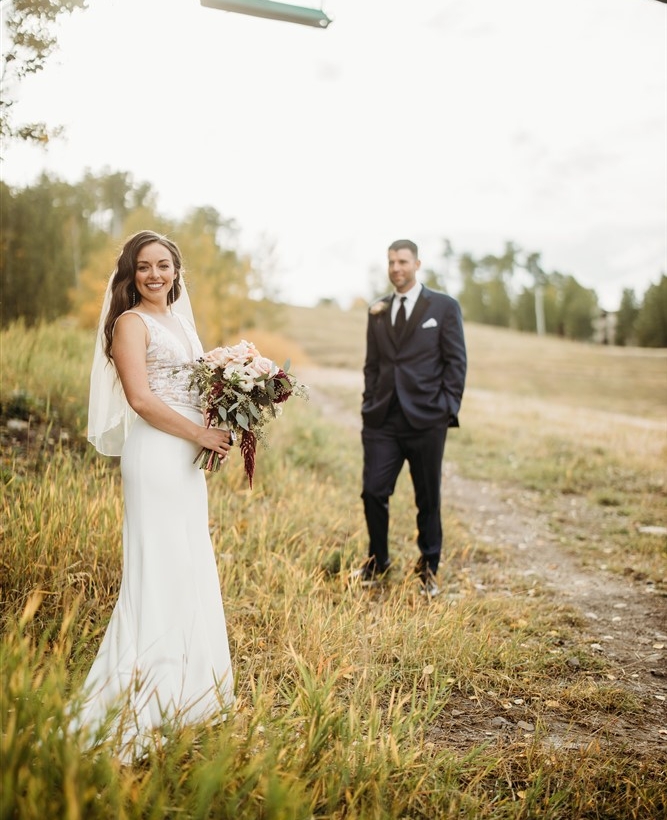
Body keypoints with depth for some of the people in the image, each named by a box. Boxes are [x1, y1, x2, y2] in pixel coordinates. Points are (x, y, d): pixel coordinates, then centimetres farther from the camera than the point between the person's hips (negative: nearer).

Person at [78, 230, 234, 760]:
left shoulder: (179, 320, 17)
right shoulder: (132, 323, -7)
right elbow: (142, 399, -17)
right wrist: (201, 434, -15)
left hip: (188, 457, 8)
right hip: (156, 455, -8)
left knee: (191, 568, 12)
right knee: (158, 568, -6)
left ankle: (184, 686, 25)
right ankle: (138, 701, 3)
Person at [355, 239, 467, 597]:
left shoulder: (444, 306, 2)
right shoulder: (377, 311, 13)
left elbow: (455, 362, -1)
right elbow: (372, 364, 15)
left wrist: (448, 410, -8)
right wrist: (369, 406, 6)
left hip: (425, 419, -3)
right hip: (382, 420, 3)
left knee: (428, 499, 7)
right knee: (373, 492, 0)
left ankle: (427, 571, 24)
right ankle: (377, 563, 21)